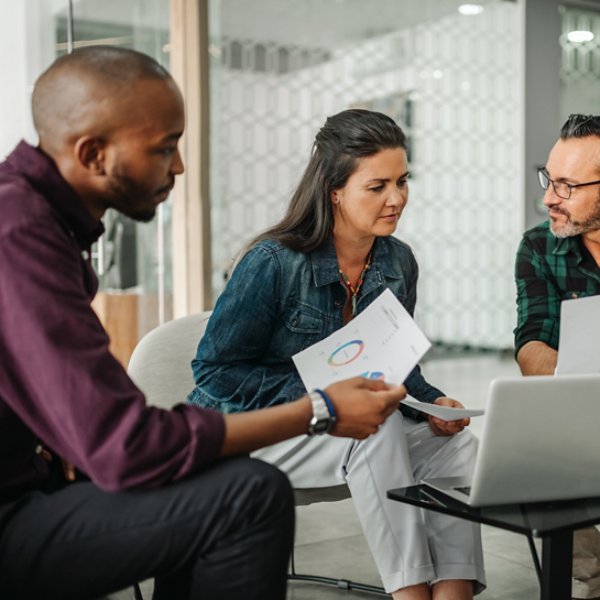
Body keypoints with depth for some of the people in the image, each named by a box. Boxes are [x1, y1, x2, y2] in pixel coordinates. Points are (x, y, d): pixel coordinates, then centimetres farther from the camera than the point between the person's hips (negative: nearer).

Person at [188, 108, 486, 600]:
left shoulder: (398, 263, 1)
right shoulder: (274, 262, -18)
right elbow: (215, 370, -16)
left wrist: (431, 402, -10)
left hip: (339, 426, 6)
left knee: (456, 445, -17)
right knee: (379, 427, -32)